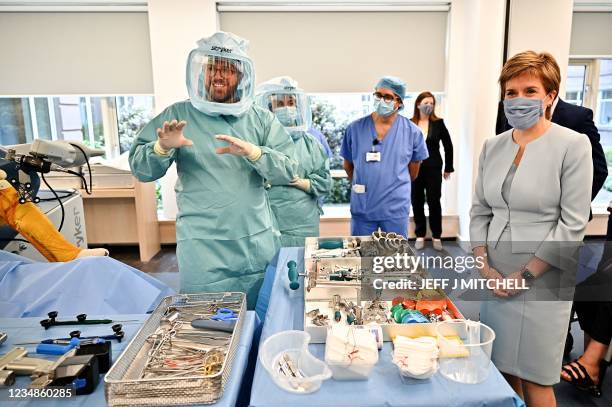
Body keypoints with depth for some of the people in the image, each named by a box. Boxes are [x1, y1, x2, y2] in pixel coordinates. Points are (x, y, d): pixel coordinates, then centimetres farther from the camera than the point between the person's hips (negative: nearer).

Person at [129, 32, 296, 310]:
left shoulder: (261, 119, 4)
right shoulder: (179, 115, 1)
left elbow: (288, 170, -5)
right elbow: (140, 169, -1)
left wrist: (253, 152, -22)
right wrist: (162, 148, -22)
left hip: (258, 243, 2)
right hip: (202, 246, -2)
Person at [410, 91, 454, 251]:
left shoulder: (438, 123, -1)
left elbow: (448, 146, 3)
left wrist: (448, 168, 4)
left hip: (433, 170, -1)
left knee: (434, 203, 4)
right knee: (417, 203, 8)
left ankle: (437, 236, 18)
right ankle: (420, 235, 22)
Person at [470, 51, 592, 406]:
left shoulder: (573, 145, -8)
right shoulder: (493, 146, 6)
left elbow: (573, 224, -11)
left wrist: (525, 275, -13)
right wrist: (484, 266, -2)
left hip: (541, 282, -4)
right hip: (495, 279, 4)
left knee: (534, 378, 8)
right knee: (502, 369, 14)